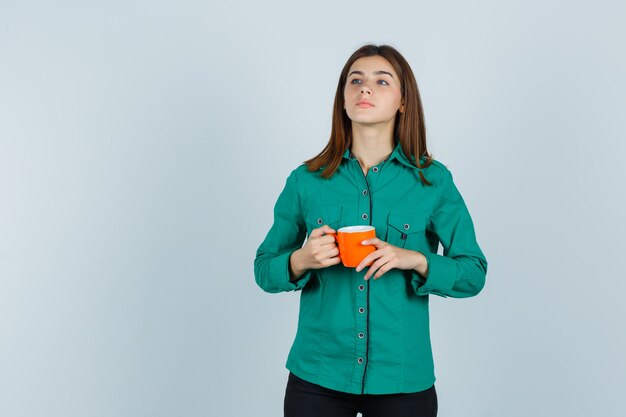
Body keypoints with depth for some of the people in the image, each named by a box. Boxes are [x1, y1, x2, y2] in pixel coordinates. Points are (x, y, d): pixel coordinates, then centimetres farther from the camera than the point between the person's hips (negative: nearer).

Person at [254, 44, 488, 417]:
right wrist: (300, 261, -15)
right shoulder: (306, 180, -1)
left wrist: (417, 261, -17)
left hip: (402, 380, 0)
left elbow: (473, 274, 0)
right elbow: (264, 270, 6)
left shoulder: (434, 181, -3)